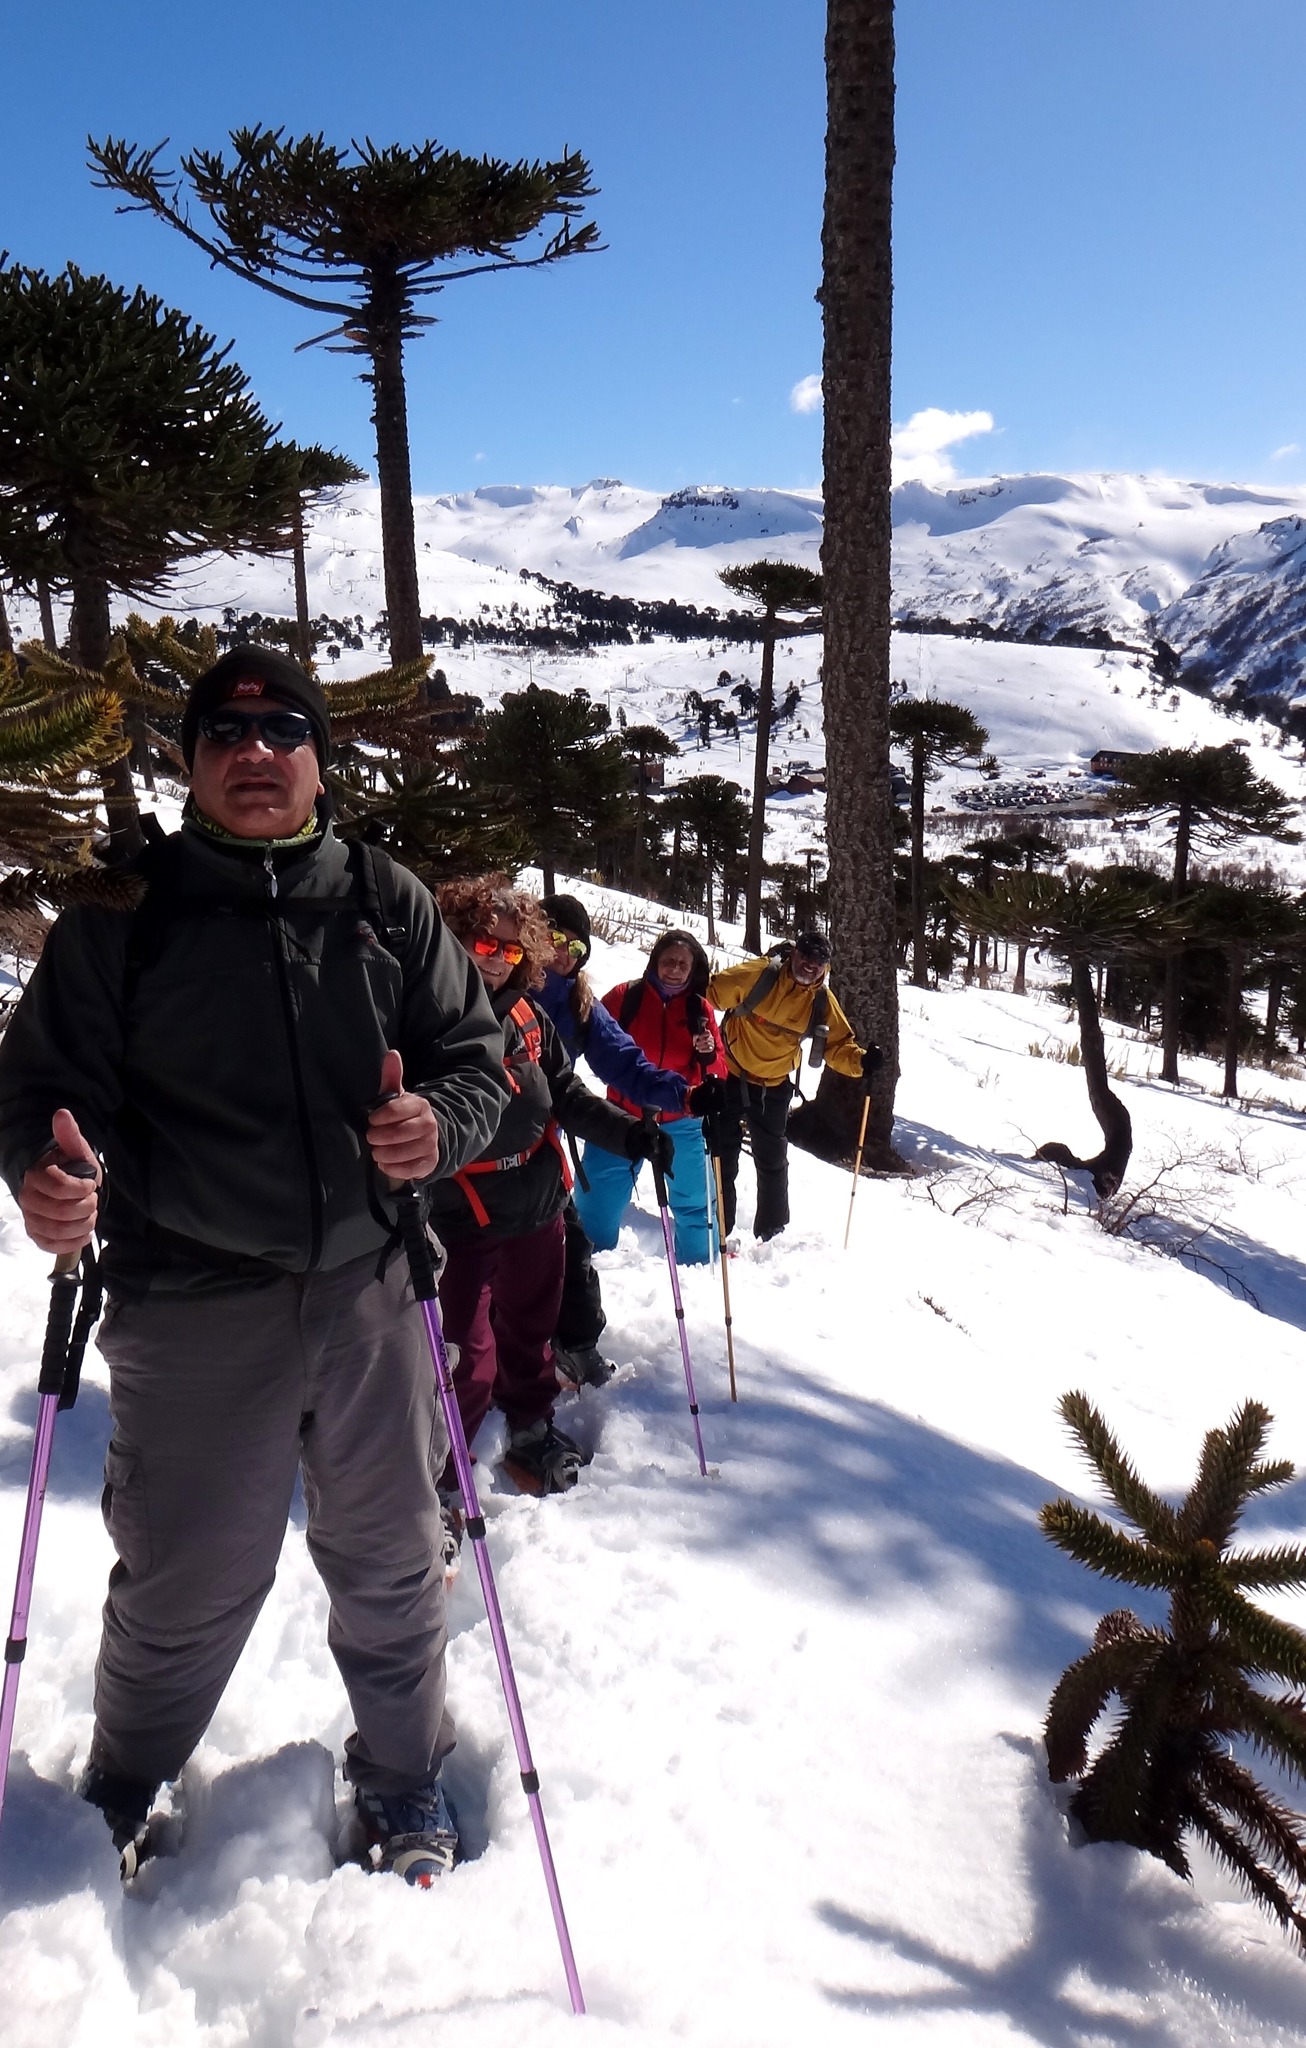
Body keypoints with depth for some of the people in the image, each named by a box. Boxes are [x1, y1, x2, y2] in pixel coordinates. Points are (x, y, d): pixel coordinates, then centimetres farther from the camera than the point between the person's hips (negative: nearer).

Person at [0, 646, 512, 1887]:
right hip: (191, 1304, -2)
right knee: (185, 1585, 9)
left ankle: (403, 1780, 40)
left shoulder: (387, 904, 6)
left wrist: (441, 1124, -15)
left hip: (366, 1289, 2)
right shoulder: (123, 912, 0)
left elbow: (476, 1056, 7)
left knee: (391, 1561, 16)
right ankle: (119, 1806, 38)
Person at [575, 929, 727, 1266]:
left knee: (696, 1201, 13)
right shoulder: (625, 996, -6)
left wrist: (708, 1054, -21)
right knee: (598, 1201, 5)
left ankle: (700, 1267, 31)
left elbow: (718, 1072, 0)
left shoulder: (699, 1008, 0)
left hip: (681, 1123, 2)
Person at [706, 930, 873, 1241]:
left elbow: (838, 1043, -1)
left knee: (773, 1162, 14)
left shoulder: (823, 1000, -7)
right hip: (730, 1075, -4)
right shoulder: (756, 975, -19)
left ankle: (772, 1234, 29)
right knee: (722, 1157, 3)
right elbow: (712, 992, -17)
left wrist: (860, 1062, -20)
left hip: (774, 1087, 4)